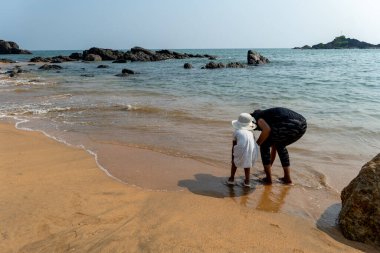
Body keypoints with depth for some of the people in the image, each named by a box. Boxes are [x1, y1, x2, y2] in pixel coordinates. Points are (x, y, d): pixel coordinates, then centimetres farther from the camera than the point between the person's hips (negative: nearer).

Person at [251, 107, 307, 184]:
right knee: (280, 146, 33)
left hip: (289, 126, -8)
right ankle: (287, 177, 31)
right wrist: (269, 166, 55)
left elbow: (267, 130, -8)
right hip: (302, 126, 8)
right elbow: (273, 147, 45)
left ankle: (268, 178, 18)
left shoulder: (257, 117, 17)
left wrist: (257, 144, 8)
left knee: (264, 145, 17)